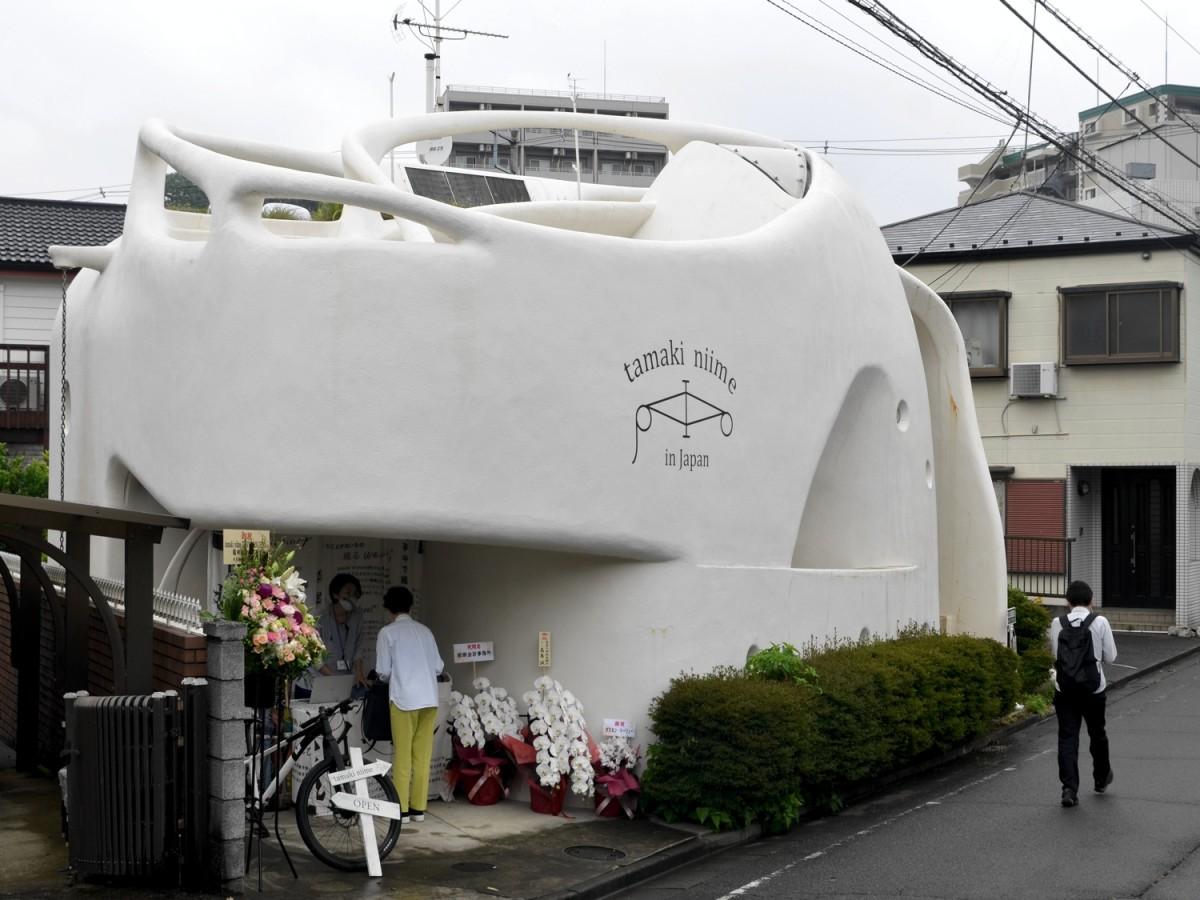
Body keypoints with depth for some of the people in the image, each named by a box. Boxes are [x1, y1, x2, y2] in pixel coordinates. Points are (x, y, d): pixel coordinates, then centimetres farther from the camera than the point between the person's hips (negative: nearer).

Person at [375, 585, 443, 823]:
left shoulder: (388, 632, -1)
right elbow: (438, 667, 10)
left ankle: (402, 810, 4)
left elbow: (383, 671, -2)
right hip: (429, 699, 4)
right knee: (423, 755, 8)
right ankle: (418, 808, 11)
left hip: (404, 698, -4)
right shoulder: (424, 631, 10)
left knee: (402, 756, 2)